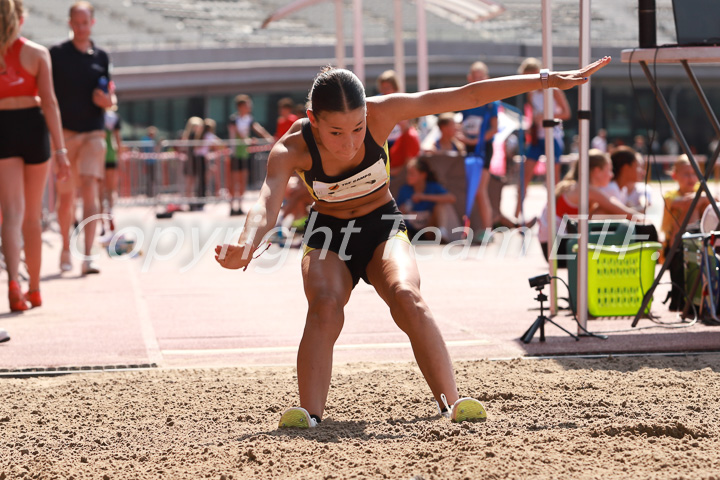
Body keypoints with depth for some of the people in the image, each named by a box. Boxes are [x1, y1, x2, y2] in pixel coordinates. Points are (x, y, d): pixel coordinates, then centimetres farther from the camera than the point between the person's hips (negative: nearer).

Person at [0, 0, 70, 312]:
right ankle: (34, 289, 23)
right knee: (32, 215, 13)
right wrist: (60, 150, -7)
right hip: (32, 126, 1)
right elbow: (49, 102, -6)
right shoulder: (36, 53, -1)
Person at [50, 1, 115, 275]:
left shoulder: (101, 57, 9)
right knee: (65, 196, 5)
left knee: (90, 190, -13)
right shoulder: (57, 54, 1)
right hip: (64, 132, -1)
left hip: (93, 133, 1)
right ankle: (66, 249, 26)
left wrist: (108, 101, -6)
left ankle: (88, 257, -19)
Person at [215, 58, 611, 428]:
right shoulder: (292, 149, -27)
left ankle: (452, 405, -30)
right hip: (328, 236, 0)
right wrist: (245, 247, -66)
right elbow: (266, 204, -42)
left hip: (383, 228, 1)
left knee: (407, 297, -29)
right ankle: (308, 415, -35)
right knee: (324, 305, -31)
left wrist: (548, 80, -21)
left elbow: (468, 96, -22)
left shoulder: (381, 113, -25)